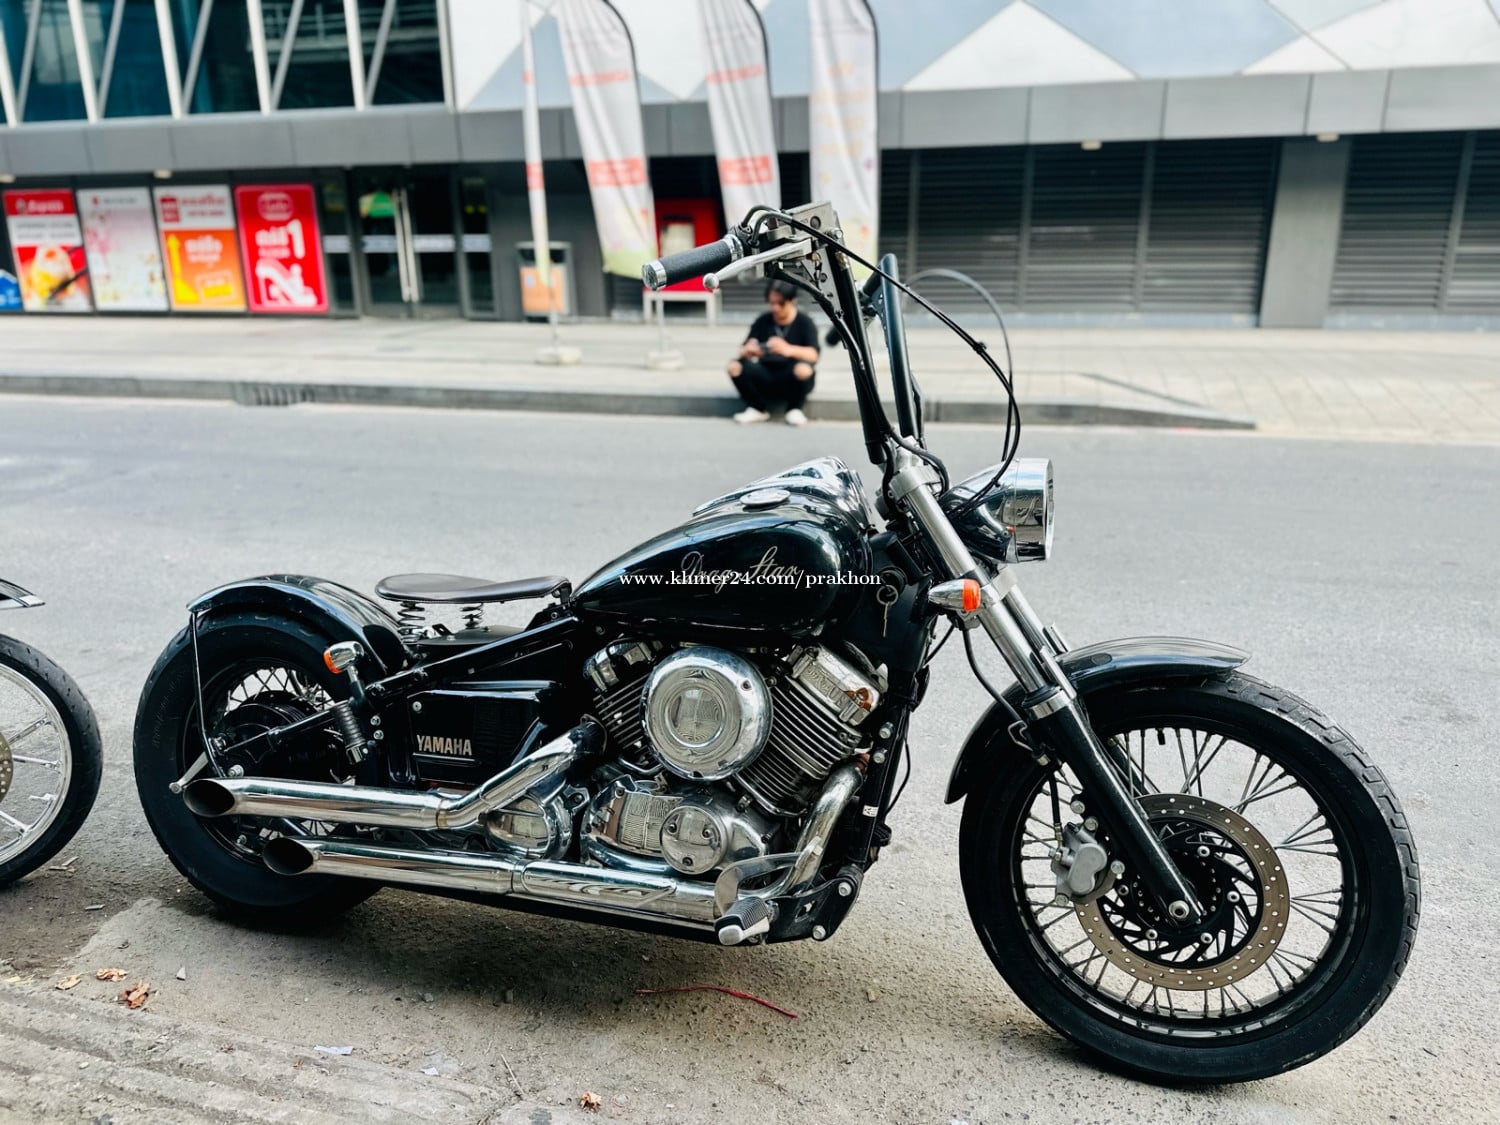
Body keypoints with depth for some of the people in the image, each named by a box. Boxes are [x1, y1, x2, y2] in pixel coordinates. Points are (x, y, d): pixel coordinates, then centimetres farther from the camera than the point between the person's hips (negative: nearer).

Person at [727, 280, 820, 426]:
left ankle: (794, 409, -7)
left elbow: (813, 354, -21)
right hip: (766, 378, 3)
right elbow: (743, 350, -3)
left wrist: (788, 349, -42)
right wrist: (747, 351, -30)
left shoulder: (805, 323, -5)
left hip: (792, 380, -3)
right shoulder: (763, 321, 3)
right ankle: (758, 408, 1)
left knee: (803, 369, -36)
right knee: (735, 366, -21)